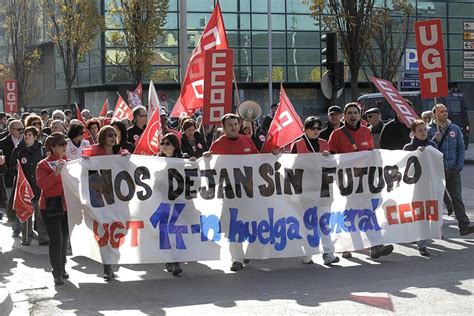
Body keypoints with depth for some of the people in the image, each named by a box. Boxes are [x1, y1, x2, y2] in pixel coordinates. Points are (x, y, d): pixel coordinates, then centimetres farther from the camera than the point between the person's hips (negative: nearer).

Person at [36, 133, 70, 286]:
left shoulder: (68, 162, 10)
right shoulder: (44, 164, -7)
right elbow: (41, 184, -22)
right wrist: (56, 173, -31)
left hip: (67, 206, 6)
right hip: (51, 207, -6)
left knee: (65, 238, 14)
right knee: (56, 239, -10)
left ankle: (62, 268, 27)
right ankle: (57, 273, -6)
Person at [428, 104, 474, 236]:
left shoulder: (455, 129, 10)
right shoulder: (429, 130, 0)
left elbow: (461, 148, 11)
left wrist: (459, 166, 0)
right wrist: (434, 140, -21)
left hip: (453, 170, 2)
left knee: (457, 198, -2)